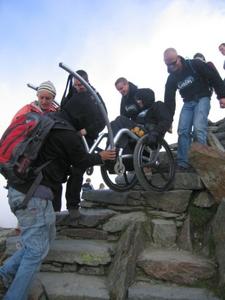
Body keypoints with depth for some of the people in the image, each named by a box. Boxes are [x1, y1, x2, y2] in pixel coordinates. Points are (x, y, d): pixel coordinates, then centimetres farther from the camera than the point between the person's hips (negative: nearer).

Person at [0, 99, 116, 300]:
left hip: (19, 188, 10)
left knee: (47, 236, 20)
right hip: (33, 193, -10)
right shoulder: (68, 134, -16)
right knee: (37, 250, 1)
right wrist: (100, 157, 17)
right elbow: (82, 162, 0)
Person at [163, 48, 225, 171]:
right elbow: (169, 100, 1)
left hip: (202, 98, -4)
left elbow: (214, 77, -10)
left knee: (198, 127, -25)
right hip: (188, 103, 5)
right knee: (183, 131, -9)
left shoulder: (195, 64, -13)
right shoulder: (171, 78, 0)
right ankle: (182, 163, -8)